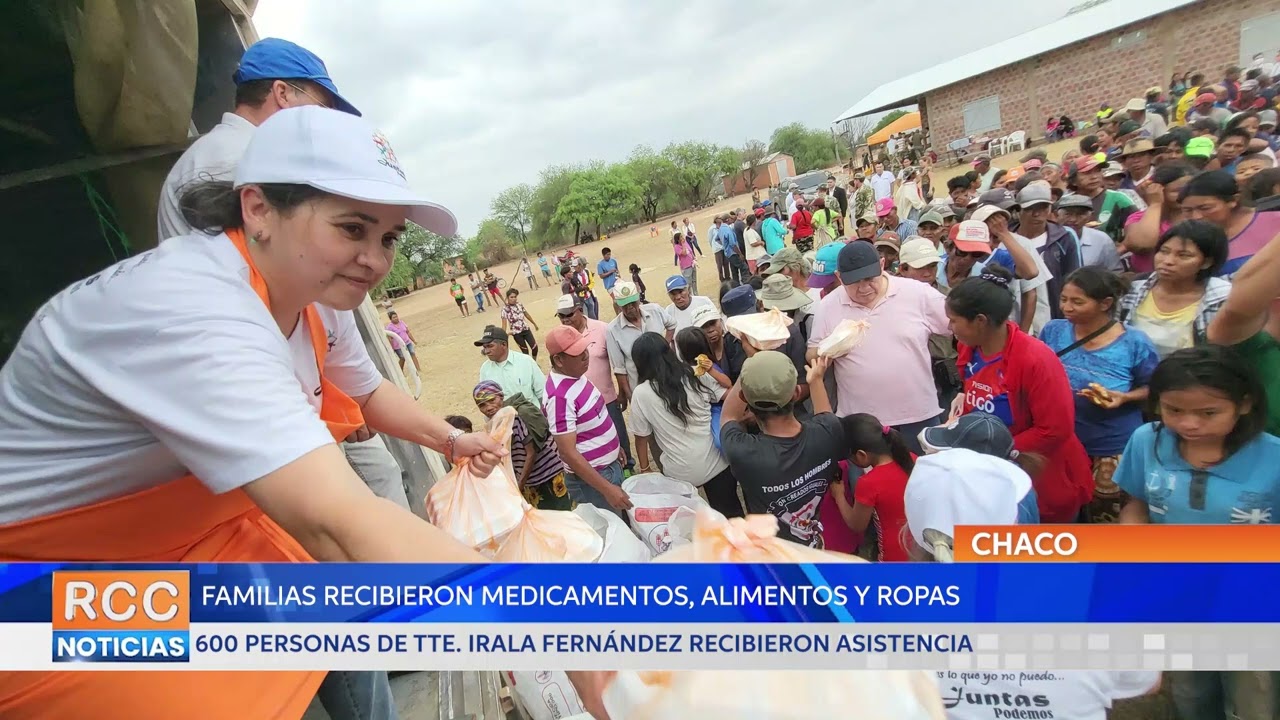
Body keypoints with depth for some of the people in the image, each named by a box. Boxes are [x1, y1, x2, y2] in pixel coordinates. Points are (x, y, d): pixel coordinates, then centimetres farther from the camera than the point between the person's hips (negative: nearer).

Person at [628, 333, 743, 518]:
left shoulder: (640, 394, -11)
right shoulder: (697, 375, -7)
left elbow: (642, 437, -2)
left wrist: (645, 468, 10)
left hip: (679, 473, -2)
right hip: (717, 462, 2)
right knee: (730, 514, 18)